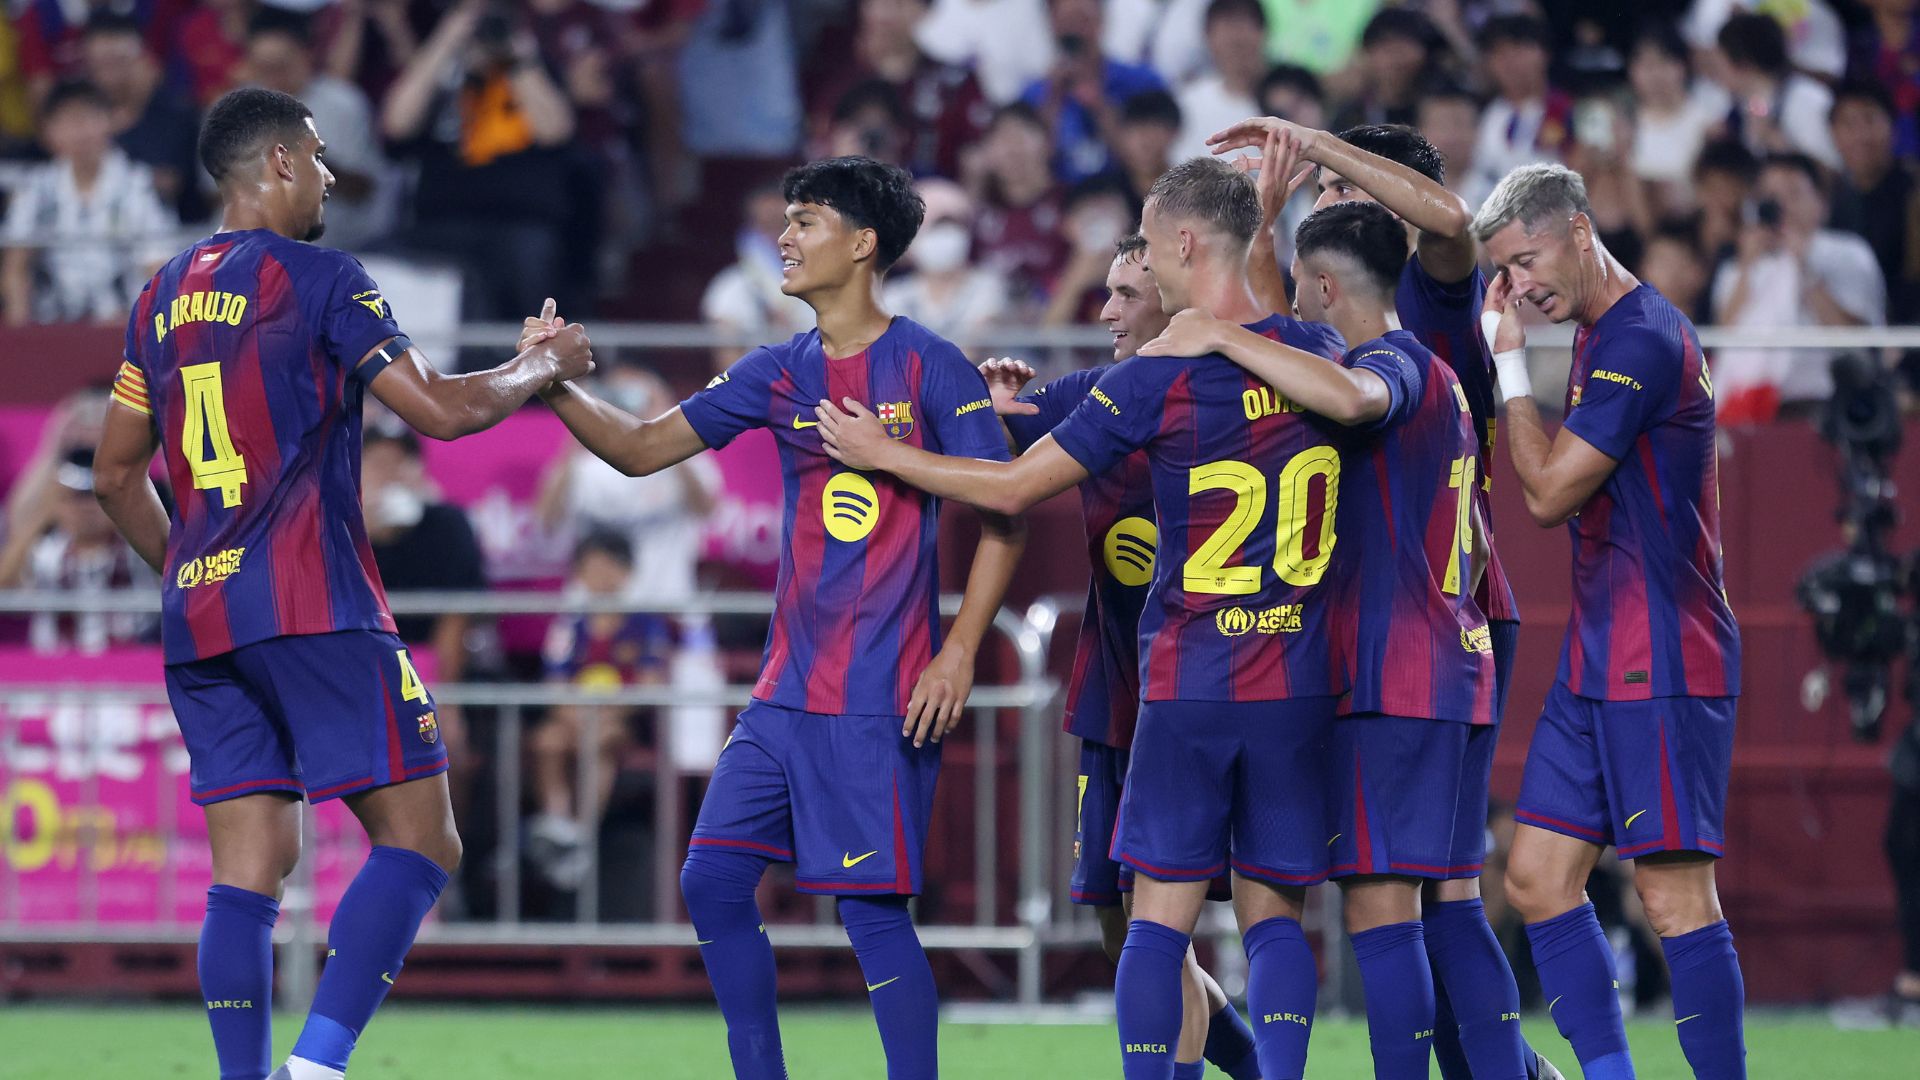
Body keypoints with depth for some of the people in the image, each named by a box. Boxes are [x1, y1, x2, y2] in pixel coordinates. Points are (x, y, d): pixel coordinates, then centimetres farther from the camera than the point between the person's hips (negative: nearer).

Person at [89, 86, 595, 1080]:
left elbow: (116, 475, 20)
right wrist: (542, 365, 7)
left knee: (250, 867, 6)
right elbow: (440, 410, -10)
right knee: (420, 840, -4)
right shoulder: (317, 279, -5)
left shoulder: (163, 298, 15)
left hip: (198, 619, 7)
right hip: (312, 605, -7)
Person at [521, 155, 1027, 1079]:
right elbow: (641, 449, 13)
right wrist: (560, 388, -4)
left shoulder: (930, 369, -6)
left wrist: (959, 653, -13)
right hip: (786, 691, 7)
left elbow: (1005, 516, -6)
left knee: (871, 907, -8)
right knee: (712, 882, 2)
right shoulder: (778, 375, 11)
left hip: (882, 699, -7)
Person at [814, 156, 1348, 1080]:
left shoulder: (1156, 380, -11)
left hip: (1191, 683, -4)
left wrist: (882, 452, 8)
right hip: (1301, 685, 4)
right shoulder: (1319, 352, 2)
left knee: (1161, 913, 3)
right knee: (1274, 916, 6)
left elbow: (1014, 489, -5)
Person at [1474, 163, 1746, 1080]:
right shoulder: (1602, 339, 16)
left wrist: (1510, 361, -4)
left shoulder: (1642, 340, -15)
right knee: (1538, 880, 6)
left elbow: (1549, 490, -14)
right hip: (1598, 662, 10)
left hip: (1662, 667, -10)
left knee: (1675, 897, -10)